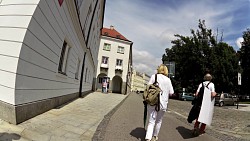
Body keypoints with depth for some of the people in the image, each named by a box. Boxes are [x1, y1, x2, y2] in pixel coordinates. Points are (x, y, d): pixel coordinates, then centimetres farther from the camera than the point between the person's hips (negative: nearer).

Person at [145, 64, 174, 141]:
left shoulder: (154, 76, -3)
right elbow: (171, 92, 1)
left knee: (151, 121, 4)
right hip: (163, 103, 2)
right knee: (158, 121, 20)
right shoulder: (168, 80, 2)